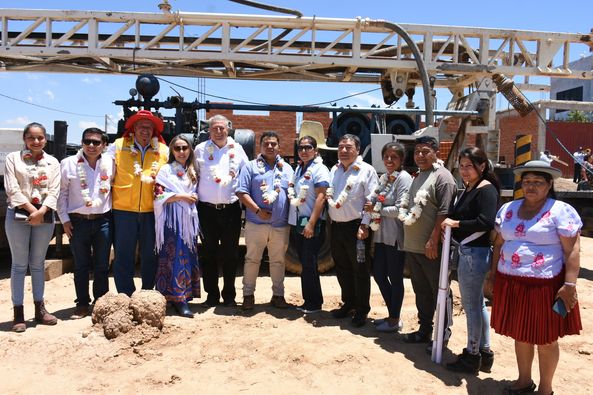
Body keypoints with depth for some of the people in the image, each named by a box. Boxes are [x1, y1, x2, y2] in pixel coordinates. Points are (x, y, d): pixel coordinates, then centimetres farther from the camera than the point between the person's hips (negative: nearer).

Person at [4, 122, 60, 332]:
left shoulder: (52, 162, 9)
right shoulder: (13, 158, 3)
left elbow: (54, 190, 0)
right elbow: (12, 188, -6)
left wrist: (41, 211, -14)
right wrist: (31, 210, -13)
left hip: (44, 216, 2)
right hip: (18, 215, -2)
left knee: (38, 264, 11)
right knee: (19, 265, 1)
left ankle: (39, 308, 19)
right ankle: (18, 313, 6)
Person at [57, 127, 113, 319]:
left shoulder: (110, 163, 1)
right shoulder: (69, 163, -2)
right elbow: (62, 193, 1)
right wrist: (64, 219, -2)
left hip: (103, 220, 1)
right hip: (78, 221, -1)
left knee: (102, 265, 8)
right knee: (81, 265, 8)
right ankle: (82, 304, 19)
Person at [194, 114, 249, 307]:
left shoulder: (237, 149, 6)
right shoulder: (200, 149, 5)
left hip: (231, 209, 0)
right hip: (207, 210, 0)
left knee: (231, 254, 7)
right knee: (209, 254, 6)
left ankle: (229, 295, 20)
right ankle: (212, 295, 19)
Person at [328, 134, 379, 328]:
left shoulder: (366, 170, -7)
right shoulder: (334, 170, 14)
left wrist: (364, 226, -17)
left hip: (356, 227, -6)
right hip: (336, 226, 7)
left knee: (360, 270, 3)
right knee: (342, 269, 15)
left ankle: (361, 311, 15)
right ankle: (348, 304, 31)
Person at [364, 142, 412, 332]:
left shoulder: (403, 178, -12)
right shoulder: (383, 177, 12)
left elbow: (400, 209, -19)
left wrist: (377, 209, -12)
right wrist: (372, 208, 0)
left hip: (396, 236, -8)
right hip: (381, 234, 8)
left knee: (395, 277, 5)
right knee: (378, 273, 14)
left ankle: (395, 320, 21)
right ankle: (392, 314, 31)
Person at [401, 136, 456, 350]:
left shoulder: (442, 176, -10)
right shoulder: (418, 176, 17)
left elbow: (444, 212, -17)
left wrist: (433, 241, -21)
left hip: (431, 248, -8)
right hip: (412, 246, 9)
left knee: (439, 292, 4)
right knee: (421, 292, 17)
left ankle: (443, 334, 15)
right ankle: (424, 330, 29)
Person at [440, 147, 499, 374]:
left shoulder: (486, 189, -14)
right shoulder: (469, 189, 13)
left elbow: (486, 222, -26)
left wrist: (456, 223, -18)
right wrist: (449, 224, -6)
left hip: (474, 253, -10)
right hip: (468, 252, 10)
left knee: (471, 305, 1)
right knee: (477, 304, 18)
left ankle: (472, 356, 14)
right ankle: (484, 353, 31)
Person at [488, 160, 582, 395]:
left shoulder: (561, 211, -6)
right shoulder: (508, 209, 9)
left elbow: (572, 251, -10)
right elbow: (498, 245, 15)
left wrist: (569, 284, -17)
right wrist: (493, 275, 13)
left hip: (544, 285, -5)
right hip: (511, 284, 5)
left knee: (545, 339, 7)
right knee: (520, 335, 16)